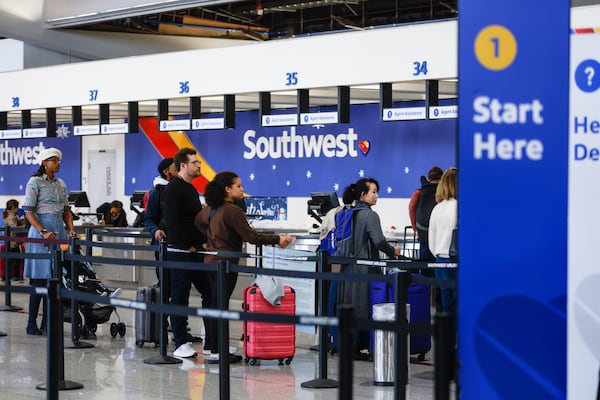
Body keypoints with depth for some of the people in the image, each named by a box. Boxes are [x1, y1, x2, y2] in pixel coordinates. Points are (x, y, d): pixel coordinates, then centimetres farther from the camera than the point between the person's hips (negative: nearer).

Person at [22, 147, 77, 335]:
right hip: (40, 230, -7)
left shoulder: (60, 183, 15)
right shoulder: (35, 182, -5)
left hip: (59, 231, 7)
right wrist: (43, 232, -20)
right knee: (39, 278, -7)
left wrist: (70, 229, 3)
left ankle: (47, 322, 13)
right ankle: (32, 323, -3)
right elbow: (28, 212, -10)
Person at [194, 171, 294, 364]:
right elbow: (250, 236, -21)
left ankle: (218, 349, 17)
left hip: (211, 260, 9)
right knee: (220, 306, -6)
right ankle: (216, 353, -3)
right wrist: (277, 239, -17)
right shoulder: (232, 210, -17)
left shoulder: (211, 209, 10)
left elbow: (198, 221, 30)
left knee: (216, 305, 12)